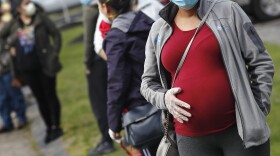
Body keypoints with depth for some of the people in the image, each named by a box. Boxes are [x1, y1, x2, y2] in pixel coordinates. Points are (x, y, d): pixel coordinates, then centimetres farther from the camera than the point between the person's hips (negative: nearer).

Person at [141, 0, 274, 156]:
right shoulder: (158, 31, 8)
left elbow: (261, 63, 2)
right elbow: (148, 82, 17)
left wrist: (257, 115, -4)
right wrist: (164, 98, -5)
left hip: (239, 129, -2)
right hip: (191, 138, 2)